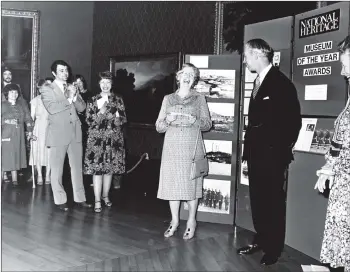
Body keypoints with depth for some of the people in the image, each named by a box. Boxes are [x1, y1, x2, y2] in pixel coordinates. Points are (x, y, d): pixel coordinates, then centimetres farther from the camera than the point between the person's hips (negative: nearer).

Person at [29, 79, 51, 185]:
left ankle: (47, 175, 10)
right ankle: (39, 176, 8)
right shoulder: (35, 100, 5)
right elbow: (32, 117, 5)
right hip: (39, 128, 0)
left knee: (49, 152, 1)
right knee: (38, 151, 0)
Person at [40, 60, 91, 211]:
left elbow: (82, 108, 6)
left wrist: (74, 96, -10)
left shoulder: (72, 88, 14)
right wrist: (68, 99, -11)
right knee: (57, 169, 3)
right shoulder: (47, 89, -1)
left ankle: (80, 198, 18)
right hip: (58, 134, -4)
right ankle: (60, 200, 15)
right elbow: (52, 108, -16)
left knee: (77, 167, 9)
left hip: (75, 133, 5)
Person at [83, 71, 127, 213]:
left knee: (110, 168, 9)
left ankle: (105, 196, 27)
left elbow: (124, 118, 6)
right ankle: (97, 200, 2)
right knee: (97, 169, -5)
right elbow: (89, 120, -2)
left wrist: (118, 120, -14)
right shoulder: (93, 100, 4)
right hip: (97, 138, -2)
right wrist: (101, 112, -16)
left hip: (114, 139, 2)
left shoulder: (118, 100, 8)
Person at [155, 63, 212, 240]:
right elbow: (158, 126, 9)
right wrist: (168, 120, -11)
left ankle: (191, 221, 15)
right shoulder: (168, 99, 12)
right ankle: (174, 220, 18)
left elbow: (207, 124, 5)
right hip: (172, 147, 2)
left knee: (191, 183, 0)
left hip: (192, 147, -1)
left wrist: (193, 120, -13)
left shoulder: (199, 99, 8)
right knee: (172, 182, 2)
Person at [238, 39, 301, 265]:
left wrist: (283, 150, -11)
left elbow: (294, 121, -13)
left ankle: (274, 248, 19)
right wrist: (248, 152, 12)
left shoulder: (281, 83, -12)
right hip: (256, 154, 8)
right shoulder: (258, 82, 14)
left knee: (274, 203, 5)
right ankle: (261, 240, 30)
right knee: (257, 201, 15)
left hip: (272, 156, -8)